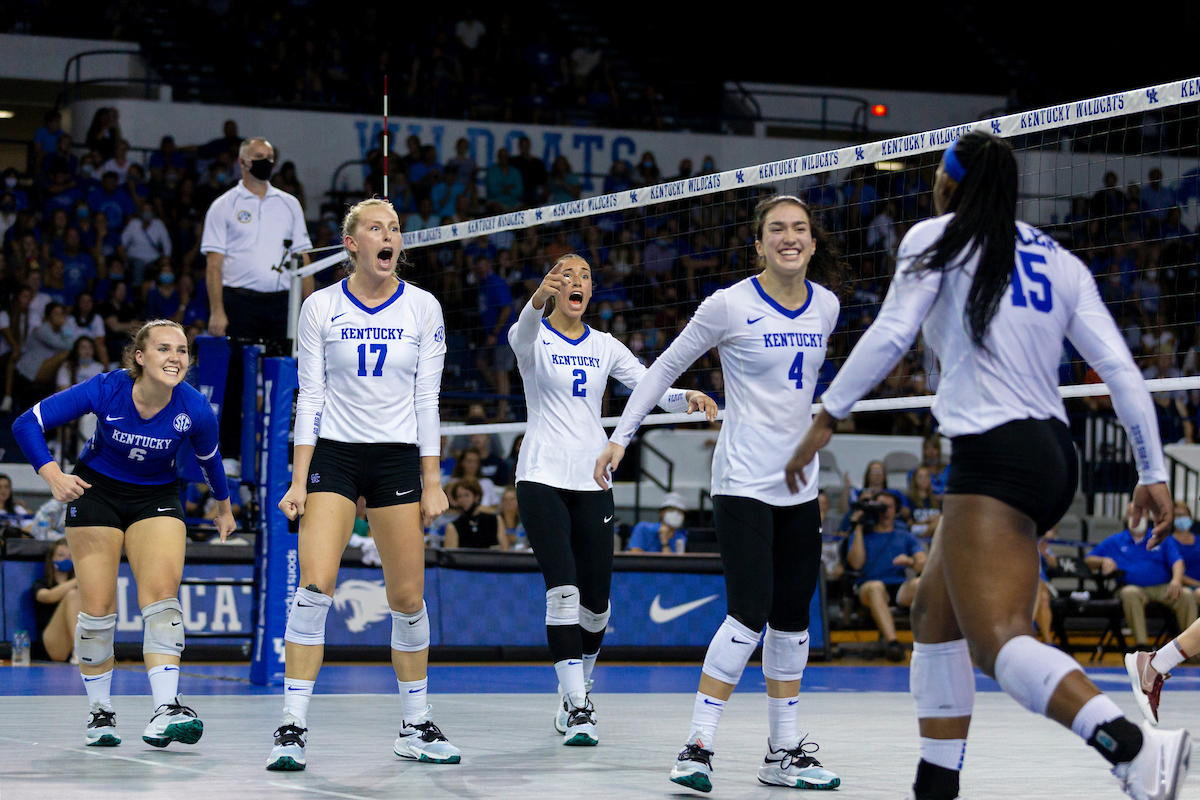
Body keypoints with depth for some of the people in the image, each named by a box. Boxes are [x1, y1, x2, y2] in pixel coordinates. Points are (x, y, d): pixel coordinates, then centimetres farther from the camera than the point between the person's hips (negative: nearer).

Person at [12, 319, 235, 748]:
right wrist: (53, 475, -34)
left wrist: (224, 506, 18)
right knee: (97, 607, -3)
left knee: (162, 595, -19)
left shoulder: (195, 410, -20)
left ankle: (164, 712, -24)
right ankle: (100, 711, 16)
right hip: (96, 491, -1)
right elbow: (27, 424, -19)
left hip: (157, 498, 1)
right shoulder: (106, 390, -25)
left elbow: (209, 459, 3)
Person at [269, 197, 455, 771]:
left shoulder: (423, 308, 2)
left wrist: (432, 484, 0)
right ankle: (293, 728, -10)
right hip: (333, 454, -1)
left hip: (398, 456, 1)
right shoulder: (320, 306, -1)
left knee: (408, 599, 2)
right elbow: (310, 399, -1)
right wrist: (299, 482, -6)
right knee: (313, 588, -14)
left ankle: (415, 727, 16)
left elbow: (427, 401, 3)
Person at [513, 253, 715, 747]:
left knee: (596, 600, 4)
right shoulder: (534, 338, -2)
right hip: (542, 478, -4)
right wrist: (538, 299, -51)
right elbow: (522, 335, -27)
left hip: (592, 481, 4)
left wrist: (688, 398, -22)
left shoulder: (604, 346, 11)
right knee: (563, 590, -17)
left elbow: (653, 389, 1)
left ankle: (576, 690, 29)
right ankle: (576, 708, -17)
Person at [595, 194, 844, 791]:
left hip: (799, 484, 6)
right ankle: (697, 747, -11)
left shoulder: (826, 306, 6)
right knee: (750, 614, -16)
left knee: (793, 617, 9)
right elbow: (667, 365, -1)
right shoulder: (731, 305, -10)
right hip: (743, 484, -6)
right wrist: (622, 434, -4)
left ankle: (785, 752, 17)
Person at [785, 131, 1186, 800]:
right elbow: (1120, 367, 9)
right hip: (1054, 454, 8)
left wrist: (827, 419, -2)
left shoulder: (939, 237, 3)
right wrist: (1154, 473, 9)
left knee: (997, 642, -20)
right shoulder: (1058, 260, 16)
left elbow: (891, 335, -8)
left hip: (995, 456, -8)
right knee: (935, 616, 21)